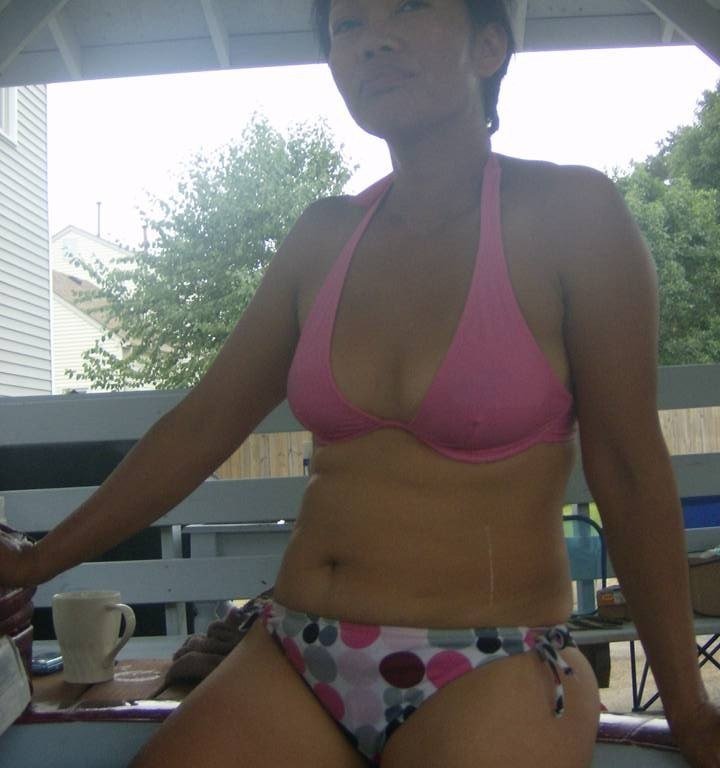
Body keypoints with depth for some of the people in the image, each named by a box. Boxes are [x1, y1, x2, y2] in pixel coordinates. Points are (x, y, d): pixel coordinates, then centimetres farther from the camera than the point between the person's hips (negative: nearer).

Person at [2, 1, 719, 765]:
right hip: (292, 663, 4)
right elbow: (200, 427, 10)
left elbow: (629, 472, -5)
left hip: (488, 678, -3)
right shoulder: (325, 237, 5)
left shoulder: (568, 214, -7)